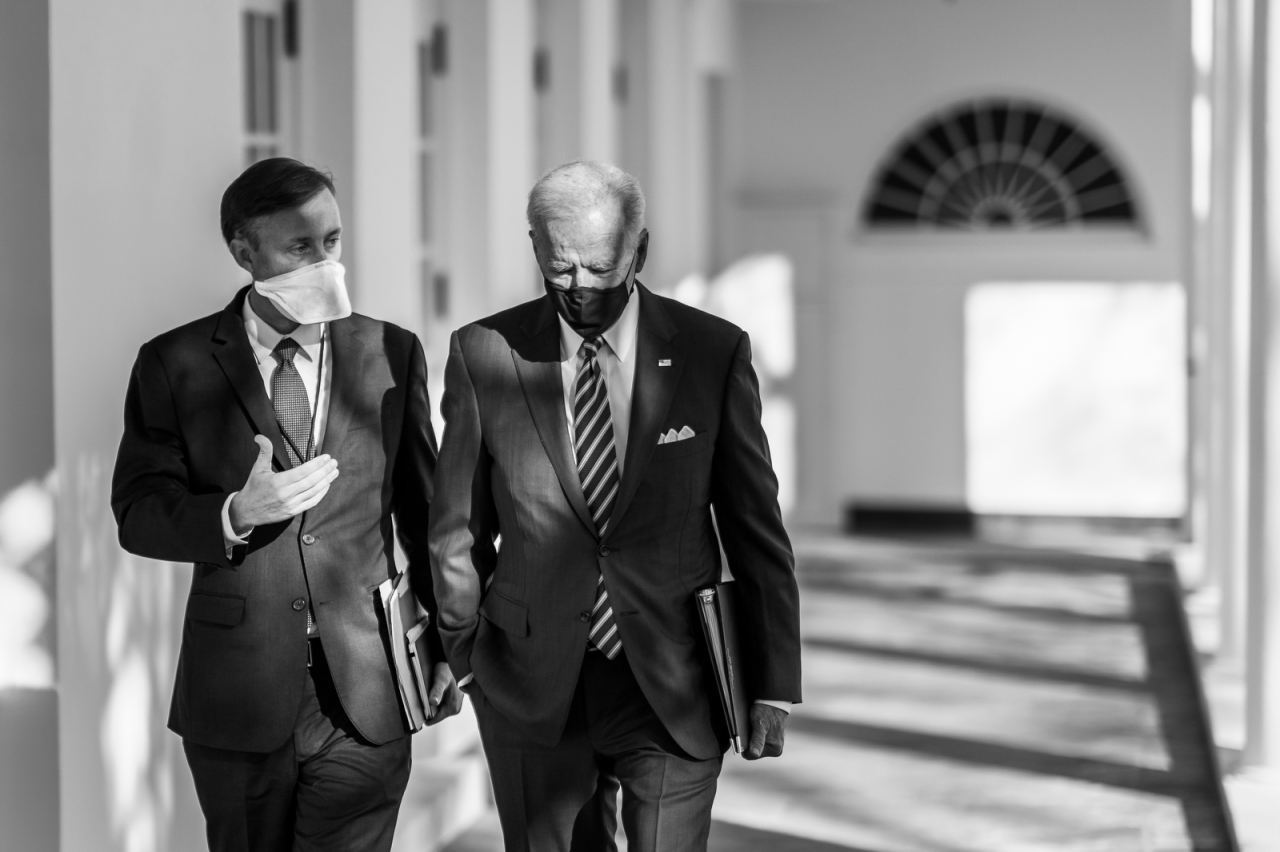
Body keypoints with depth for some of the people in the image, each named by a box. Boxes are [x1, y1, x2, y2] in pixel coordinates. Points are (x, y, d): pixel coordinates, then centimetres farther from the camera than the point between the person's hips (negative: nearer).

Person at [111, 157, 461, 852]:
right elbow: (138, 515, -3)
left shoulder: (393, 354, 4)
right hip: (236, 698, 0)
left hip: (366, 694, 1)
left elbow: (424, 507, 9)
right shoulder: (175, 364, -2)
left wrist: (450, 641, 11)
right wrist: (236, 514, -22)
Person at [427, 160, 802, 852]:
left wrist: (773, 685, 2)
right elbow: (458, 531, 6)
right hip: (532, 691, 1)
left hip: (673, 691, -1)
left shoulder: (714, 352, -4)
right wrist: (466, 657, 13)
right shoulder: (484, 354, -4)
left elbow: (755, 528, 1)